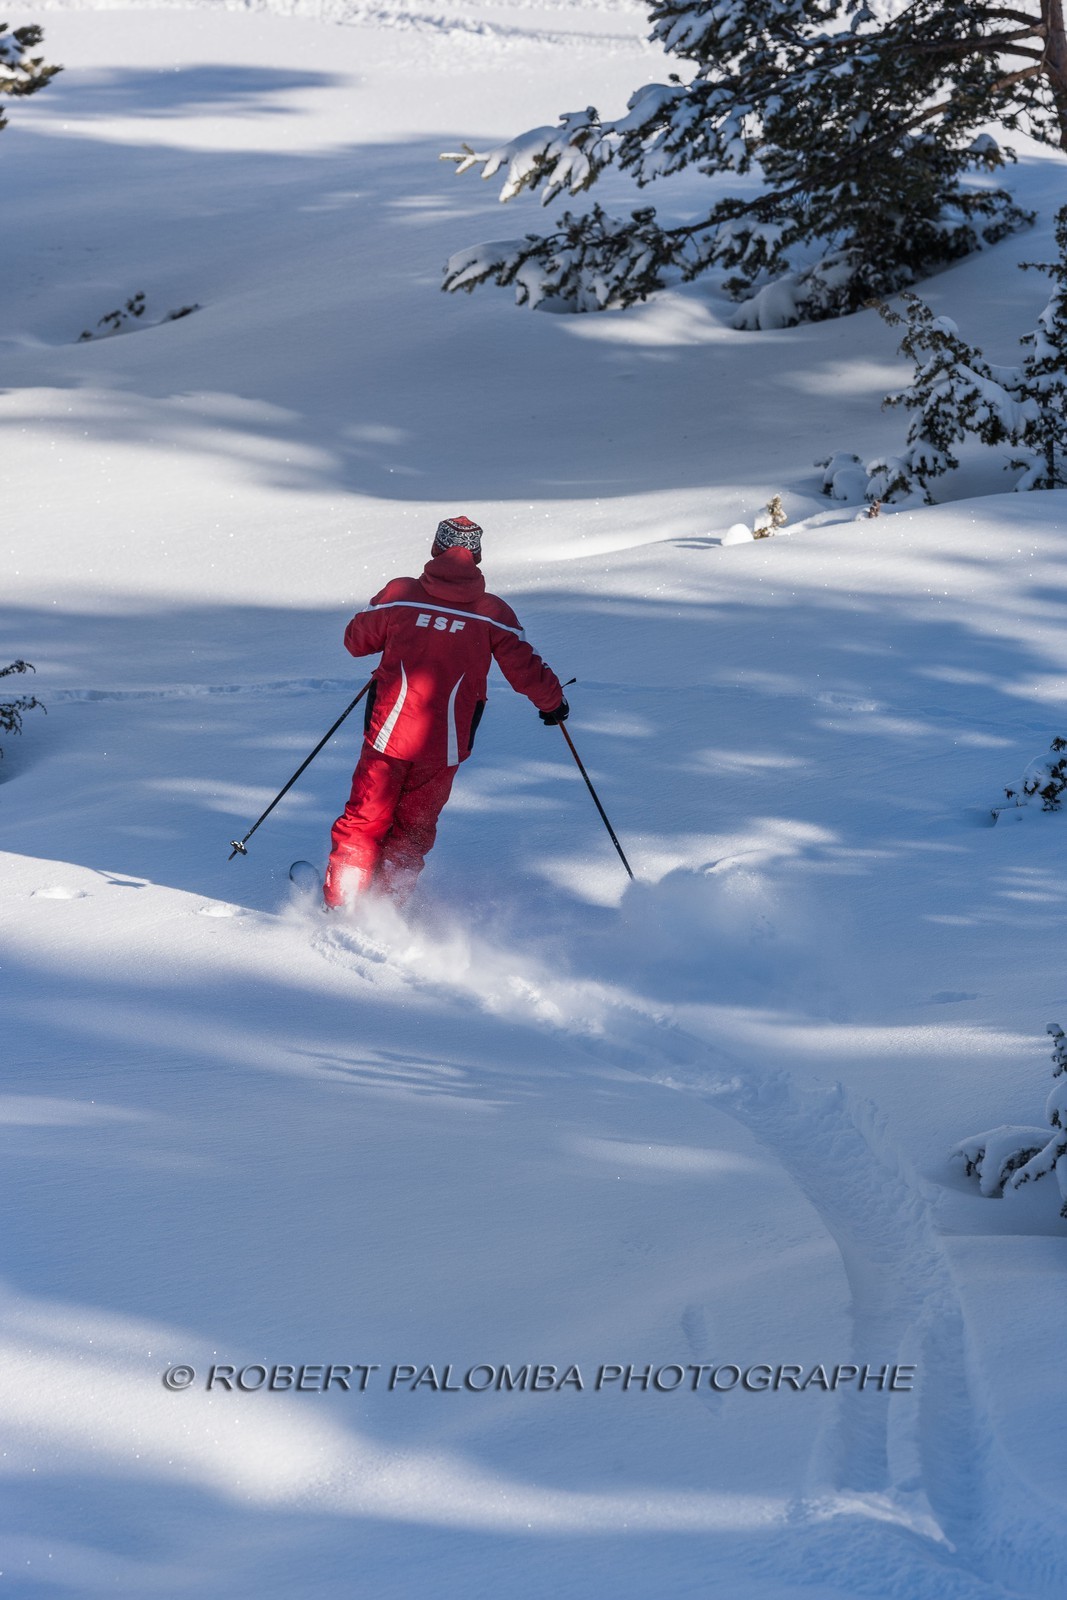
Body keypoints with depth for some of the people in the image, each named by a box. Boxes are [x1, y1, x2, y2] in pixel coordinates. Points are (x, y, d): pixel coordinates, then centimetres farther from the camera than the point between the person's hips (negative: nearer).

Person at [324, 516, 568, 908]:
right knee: (412, 831, 17)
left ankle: (339, 905, 15)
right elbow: (526, 670, 1)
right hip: (443, 748, 0)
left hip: (388, 735, 0)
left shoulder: (399, 595, -2)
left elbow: (356, 641, 11)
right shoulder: (493, 614, -3)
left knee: (363, 823, 14)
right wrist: (553, 702, 20)